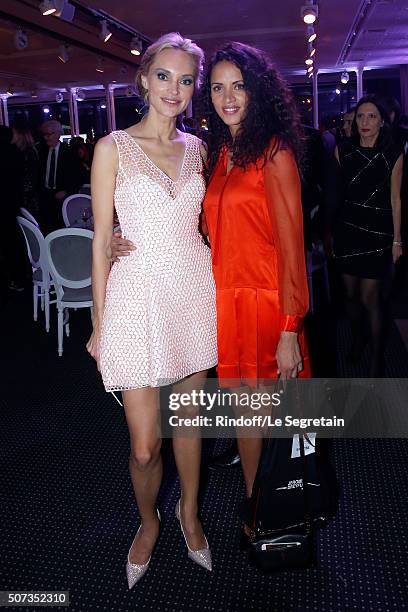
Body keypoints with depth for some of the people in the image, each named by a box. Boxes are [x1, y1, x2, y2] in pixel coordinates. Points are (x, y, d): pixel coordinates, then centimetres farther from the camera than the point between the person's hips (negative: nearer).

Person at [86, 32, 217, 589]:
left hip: (195, 291, 4)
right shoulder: (113, 147, -2)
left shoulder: (196, 148, 9)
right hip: (138, 296, -3)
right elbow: (101, 240, -3)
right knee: (145, 446, 1)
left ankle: (190, 513, 40)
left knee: (189, 415, 16)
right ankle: (149, 522, 33)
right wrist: (99, 324, -4)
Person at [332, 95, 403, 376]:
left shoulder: (393, 155, -2)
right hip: (346, 229, 3)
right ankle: (358, 337, 35)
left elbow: (395, 199, -1)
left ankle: (378, 355, 15)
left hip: (377, 233, -3)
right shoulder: (343, 150, 4)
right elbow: (335, 192, 5)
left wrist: (397, 240, -1)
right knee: (351, 293, 10)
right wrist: (329, 231, 5)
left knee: (369, 297, -2)